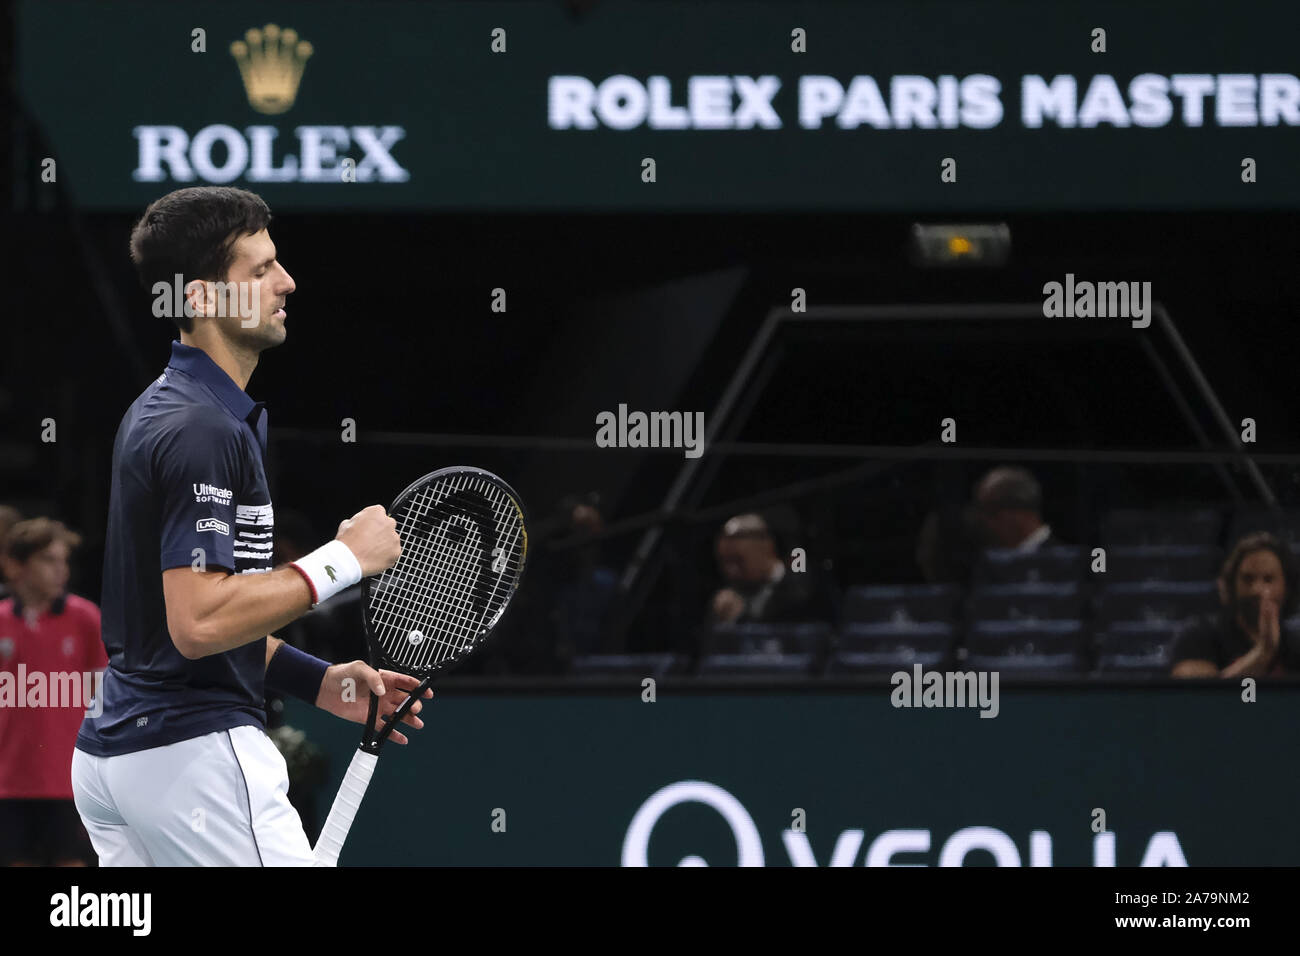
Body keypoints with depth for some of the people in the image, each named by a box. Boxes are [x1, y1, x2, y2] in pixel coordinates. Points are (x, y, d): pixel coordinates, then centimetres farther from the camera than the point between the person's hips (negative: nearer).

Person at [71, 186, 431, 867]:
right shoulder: (205, 431, -16)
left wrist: (320, 682, 15)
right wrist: (342, 562, -16)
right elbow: (198, 622, -25)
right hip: (192, 752, -10)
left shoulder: (157, 412, 16)